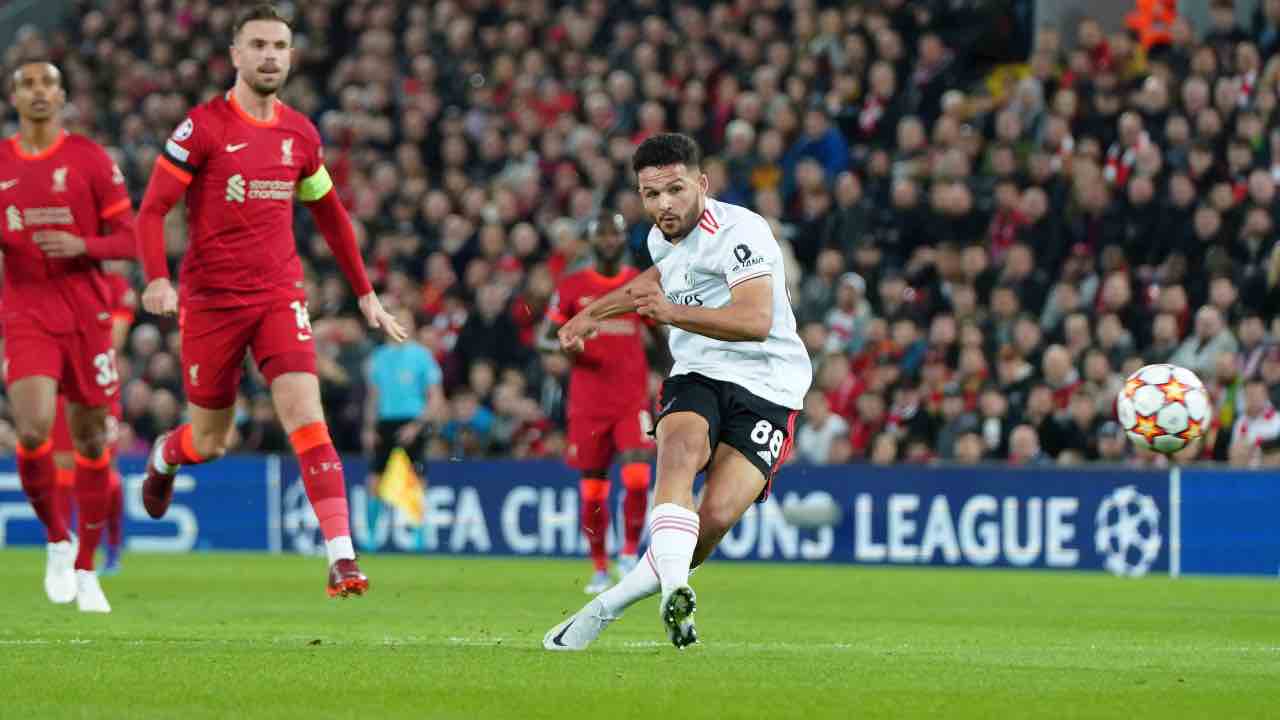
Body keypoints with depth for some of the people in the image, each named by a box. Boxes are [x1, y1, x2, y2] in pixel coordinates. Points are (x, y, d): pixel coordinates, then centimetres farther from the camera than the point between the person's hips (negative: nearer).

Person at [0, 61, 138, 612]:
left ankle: (84, 569, 19)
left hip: (86, 314, 0)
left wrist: (83, 246, -18)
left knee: (90, 440, 5)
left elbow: (130, 240, 0)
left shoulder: (89, 159, 0)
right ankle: (57, 540, 5)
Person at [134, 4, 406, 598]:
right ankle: (165, 456, 48)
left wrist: (365, 294, 21)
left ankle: (342, 557, -23)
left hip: (280, 296, 2)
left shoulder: (300, 134, 6)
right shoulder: (203, 127, -8)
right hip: (211, 300, -2)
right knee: (209, 443, 10)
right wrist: (157, 280, -26)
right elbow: (152, 210, -9)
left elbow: (330, 215, 21)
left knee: (306, 416, -17)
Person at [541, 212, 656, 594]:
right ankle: (600, 569, 15)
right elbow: (548, 337, 7)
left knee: (637, 479, -18)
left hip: (632, 400, 0)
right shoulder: (572, 286, 3)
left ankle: (630, 554, 0)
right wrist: (565, 344, -16)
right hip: (588, 401, 0)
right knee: (593, 488, 3)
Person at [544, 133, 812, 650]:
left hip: (766, 386, -5)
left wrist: (675, 312, -43)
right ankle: (675, 593, -49)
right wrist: (594, 313, 44)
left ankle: (606, 605, -6)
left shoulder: (739, 231, -15)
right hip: (696, 375, 5)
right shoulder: (664, 238, 11)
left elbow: (757, 320, -31)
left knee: (717, 516, -23)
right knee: (680, 448, -32)